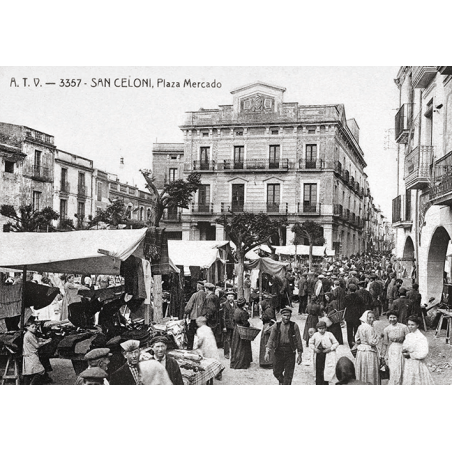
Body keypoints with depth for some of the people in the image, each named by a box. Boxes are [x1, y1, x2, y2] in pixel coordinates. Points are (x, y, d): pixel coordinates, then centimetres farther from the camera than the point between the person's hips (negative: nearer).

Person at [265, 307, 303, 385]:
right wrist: (267, 352, -14)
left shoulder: (294, 326, -2)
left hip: (290, 353, -1)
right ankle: (281, 382, 42)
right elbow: (271, 339, -3)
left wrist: (300, 355, -1)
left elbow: (298, 341, 1)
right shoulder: (276, 326, 1)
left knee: (288, 375, 1)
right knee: (276, 372, 11)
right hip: (278, 351, 1)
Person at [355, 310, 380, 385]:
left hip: (360, 352, 8)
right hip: (369, 353, -8)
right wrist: (377, 338, -2)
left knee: (362, 373, 14)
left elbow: (356, 340, 15)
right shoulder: (369, 328, -18)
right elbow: (372, 342, -19)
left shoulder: (360, 327, 8)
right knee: (370, 374, 0)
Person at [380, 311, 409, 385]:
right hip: (391, 351, 1)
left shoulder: (403, 327, -5)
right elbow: (385, 343, 8)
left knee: (400, 371, 2)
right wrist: (384, 355, 7)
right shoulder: (386, 329, 2)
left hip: (401, 350, -1)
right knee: (394, 371, -4)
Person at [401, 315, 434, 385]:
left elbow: (423, 354, -20)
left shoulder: (421, 338, -14)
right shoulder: (408, 336, 9)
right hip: (407, 363, 7)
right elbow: (404, 347, 19)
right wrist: (403, 351, -5)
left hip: (417, 364, -7)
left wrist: (410, 355, -15)